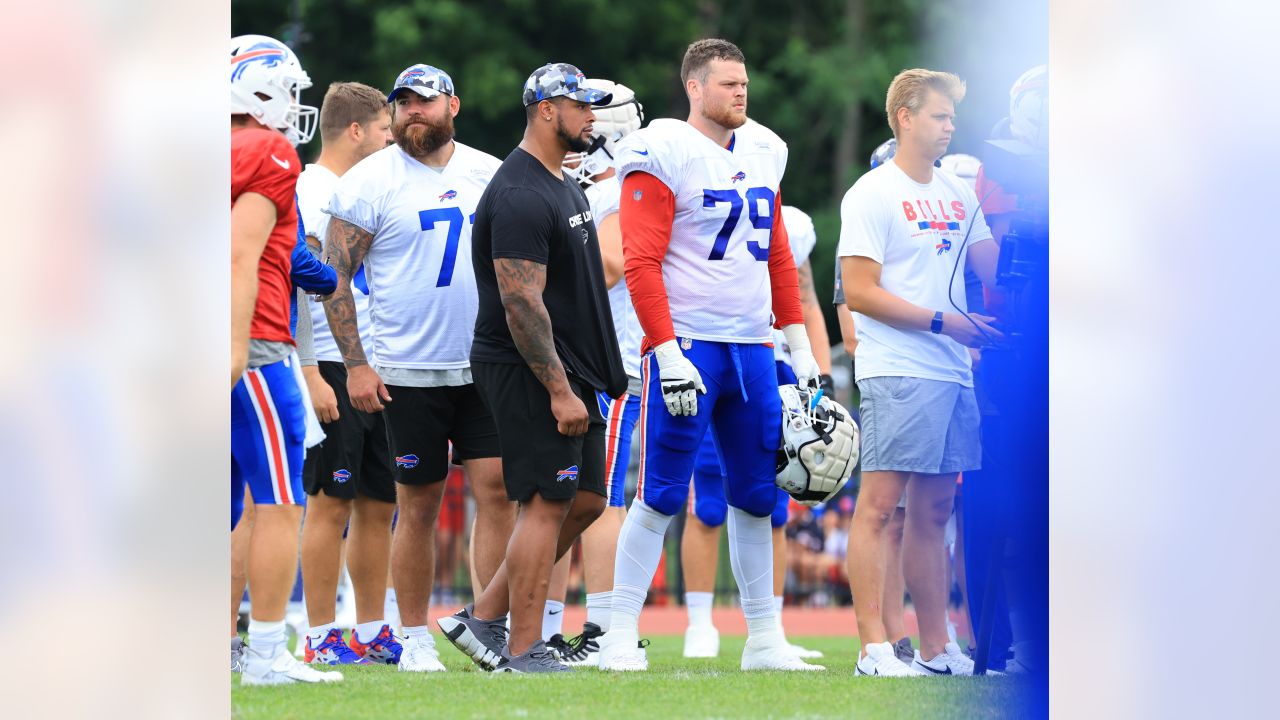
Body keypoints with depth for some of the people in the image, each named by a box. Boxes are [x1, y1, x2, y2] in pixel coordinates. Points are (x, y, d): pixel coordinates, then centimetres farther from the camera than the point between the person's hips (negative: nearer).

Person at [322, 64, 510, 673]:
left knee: (496, 491, -5)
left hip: (486, 366, 3)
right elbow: (336, 278, -4)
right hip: (410, 372, -3)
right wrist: (355, 365, -10)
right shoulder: (369, 182, -3)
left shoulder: (489, 174, 9)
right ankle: (416, 639, 11)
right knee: (419, 504, 2)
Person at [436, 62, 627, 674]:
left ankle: (484, 619, 16)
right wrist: (559, 390, -24)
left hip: (567, 370, 10)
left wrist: (580, 379, 21)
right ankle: (524, 653, -2)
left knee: (585, 501, 11)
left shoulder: (563, 183, 16)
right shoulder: (521, 196, -18)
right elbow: (522, 303, -23)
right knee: (547, 505, -8)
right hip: (531, 371, -10)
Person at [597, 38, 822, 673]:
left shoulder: (762, 153, 13)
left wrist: (800, 347, 16)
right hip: (688, 346, -7)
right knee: (662, 496, -6)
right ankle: (620, 637, 0)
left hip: (752, 351, 7)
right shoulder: (663, 156, -9)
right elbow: (641, 263, -14)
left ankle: (763, 640, 17)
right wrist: (667, 354, -20)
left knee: (756, 496, 9)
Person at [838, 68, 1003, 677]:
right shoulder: (872, 195, -4)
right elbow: (861, 292, -10)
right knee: (879, 506, -8)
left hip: (952, 374, 7)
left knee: (933, 511, 10)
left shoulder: (958, 195, 17)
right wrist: (943, 321, -13)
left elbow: (993, 269, 21)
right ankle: (874, 648, -10)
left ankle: (936, 649, 13)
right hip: (898, 371, -7)